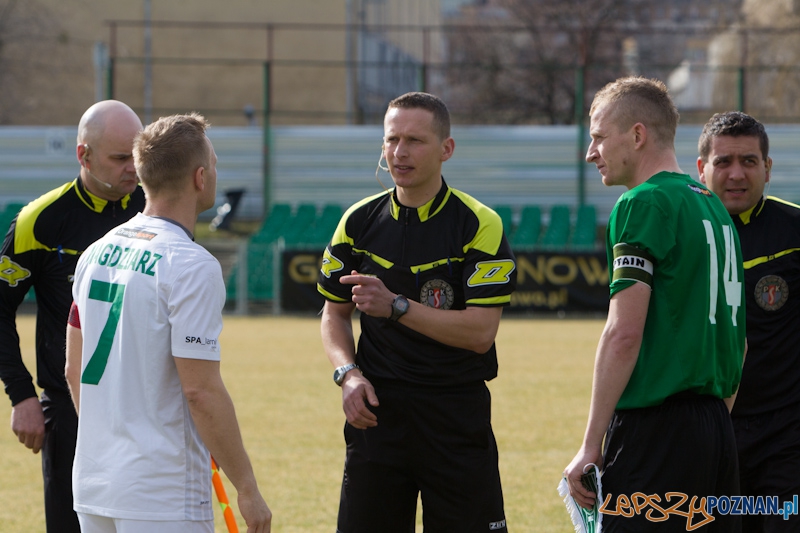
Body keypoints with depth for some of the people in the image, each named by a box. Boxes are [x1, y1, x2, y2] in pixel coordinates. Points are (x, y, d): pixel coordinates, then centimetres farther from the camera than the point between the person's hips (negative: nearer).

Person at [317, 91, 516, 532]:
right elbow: (334, 314, 15)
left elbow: (480, 332, -13)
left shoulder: (480, 226, -7)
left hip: (458, 417, -3)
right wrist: (348, 375, -4)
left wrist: (397, 306, -21)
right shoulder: (359, 222, 6)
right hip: (377, 410, 3)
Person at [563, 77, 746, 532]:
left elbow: (624, 334, -15)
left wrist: (590, 447, -13)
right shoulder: (714, 207, 17)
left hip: (656, 427, -9)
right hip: (717, 428, 9)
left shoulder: (645, 204, -9)